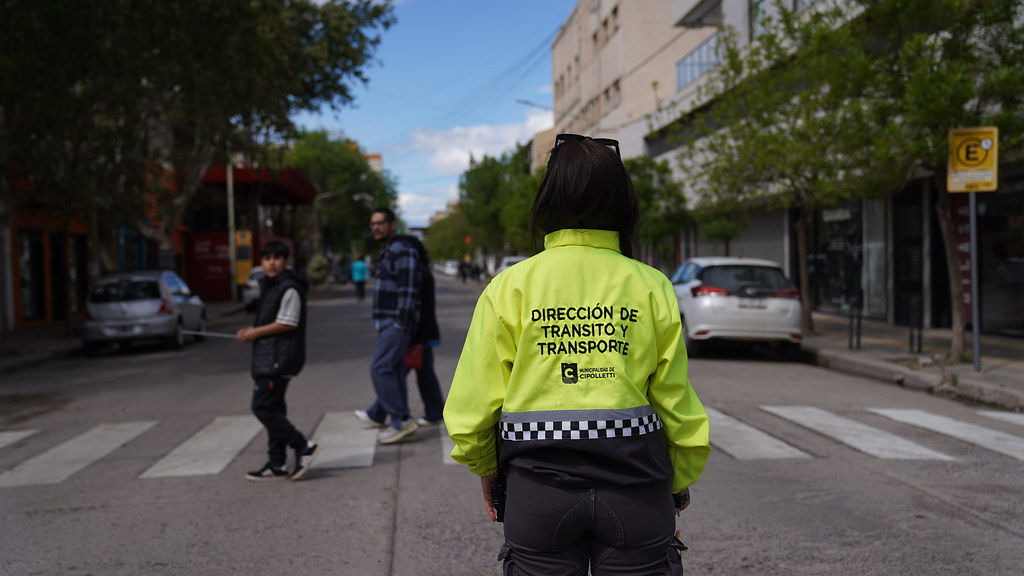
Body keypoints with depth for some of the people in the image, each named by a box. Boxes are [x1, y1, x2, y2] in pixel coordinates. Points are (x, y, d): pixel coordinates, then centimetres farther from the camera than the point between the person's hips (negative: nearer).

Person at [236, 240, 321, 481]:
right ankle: (276, 465, 17)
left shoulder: (289, 288, -14)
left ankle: (303, 447, -5)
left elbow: (287, 323, -18)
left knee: (263, 407, -12)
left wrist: (256, 332, -11)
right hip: (268, 356, 10)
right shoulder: (270, 286, 17)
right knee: (272, 408, 11)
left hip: (280, 357, -10)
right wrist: (252, 330, 9)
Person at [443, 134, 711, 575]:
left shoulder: (509, 287, -4)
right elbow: (677, 402, 3)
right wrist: (680, 481, 19)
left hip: (539, 485, 0)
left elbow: (470, 409, -3)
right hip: (633, 484, 1)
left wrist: (486, 470, 16)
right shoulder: (652, 287, -1)